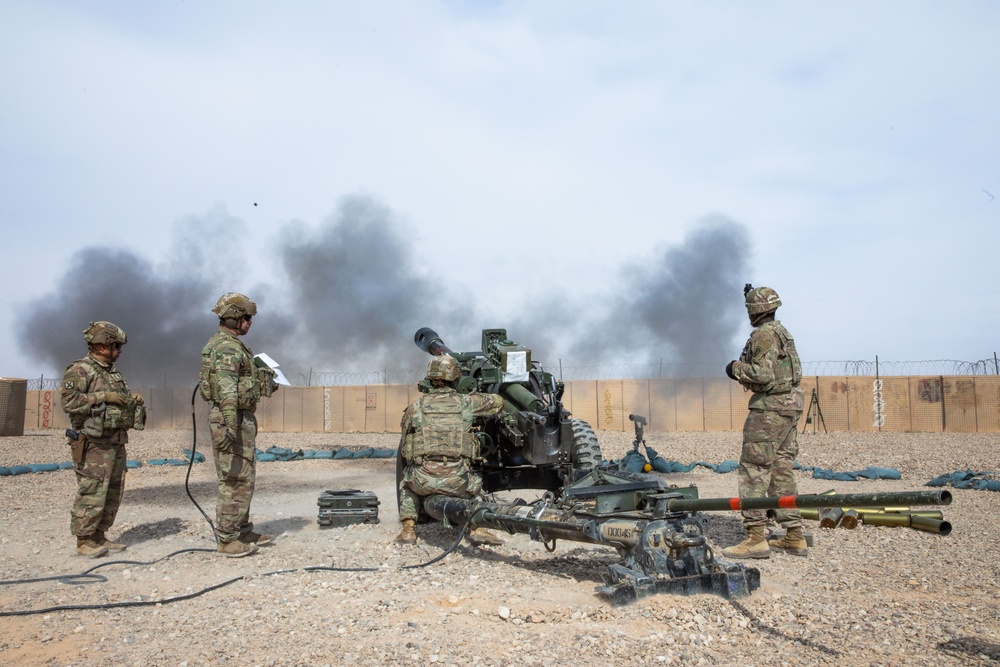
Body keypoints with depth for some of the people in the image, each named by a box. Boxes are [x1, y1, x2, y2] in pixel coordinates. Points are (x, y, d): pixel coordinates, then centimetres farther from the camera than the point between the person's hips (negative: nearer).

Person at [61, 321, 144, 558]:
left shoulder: (114, 373, 18)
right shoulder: (79, 370, -8)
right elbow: (69, 402, -20)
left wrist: (133, 401, 5)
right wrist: (104, 397, -20)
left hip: (116, 444, 9)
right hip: (93, 445, -9)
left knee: (113, 494, 11)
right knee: (91, 494, -5)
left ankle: (99, 536, 21)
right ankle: (84, 542, 4)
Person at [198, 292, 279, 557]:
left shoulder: (229, 344, 16)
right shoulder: (227, 347, -17)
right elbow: (226, 389, -27)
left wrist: (262, 379, 36)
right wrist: (230, 427, -33)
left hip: (241, 418, 11)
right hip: (234, 418, -11)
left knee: (244, 477, 17)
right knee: (236, 480, -5)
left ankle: (242, 531, 26)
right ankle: (227, 540, 2)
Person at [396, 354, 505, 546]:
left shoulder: (415, 407, 7)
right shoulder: (466, 402, 6)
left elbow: (405, 447, 19)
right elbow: (498, 401, 24)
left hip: (423, 479, 0)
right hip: (456, 480, 0)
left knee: (407, 483, 35)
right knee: (477, 484, 32)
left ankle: (408, 529, 21)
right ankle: (479, 528, 13)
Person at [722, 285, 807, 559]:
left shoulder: (763, 334, -14)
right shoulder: (782, 331, 16)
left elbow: (763, 374, -25)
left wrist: (736, 368, -8)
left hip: (770, 408, -10)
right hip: (790, 405, 10)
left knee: (754, 471, -7)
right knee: (782, 472, 12)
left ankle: (755, 538, -9)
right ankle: (794, 537, 15)